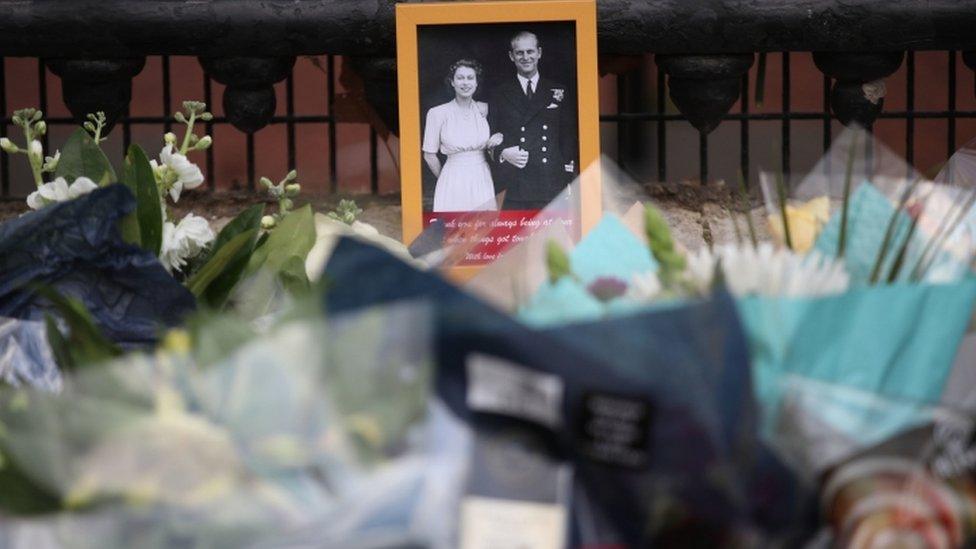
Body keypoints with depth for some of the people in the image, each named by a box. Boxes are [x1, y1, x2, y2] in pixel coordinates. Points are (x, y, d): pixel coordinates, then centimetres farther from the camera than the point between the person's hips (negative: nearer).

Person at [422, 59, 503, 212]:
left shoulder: (484, 109, 4)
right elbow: (429, 155, 2)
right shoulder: (438, 113, -5)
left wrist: (497, 139, -1)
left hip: (483, 182, 2)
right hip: (454, 185, -2)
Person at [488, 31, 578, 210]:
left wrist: (568, 179, 2)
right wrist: (503, 153, -11)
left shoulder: (559, 92, 13)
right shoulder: (499, 95, 12)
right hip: (512, 187, 0)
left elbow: (569, 137, 11)